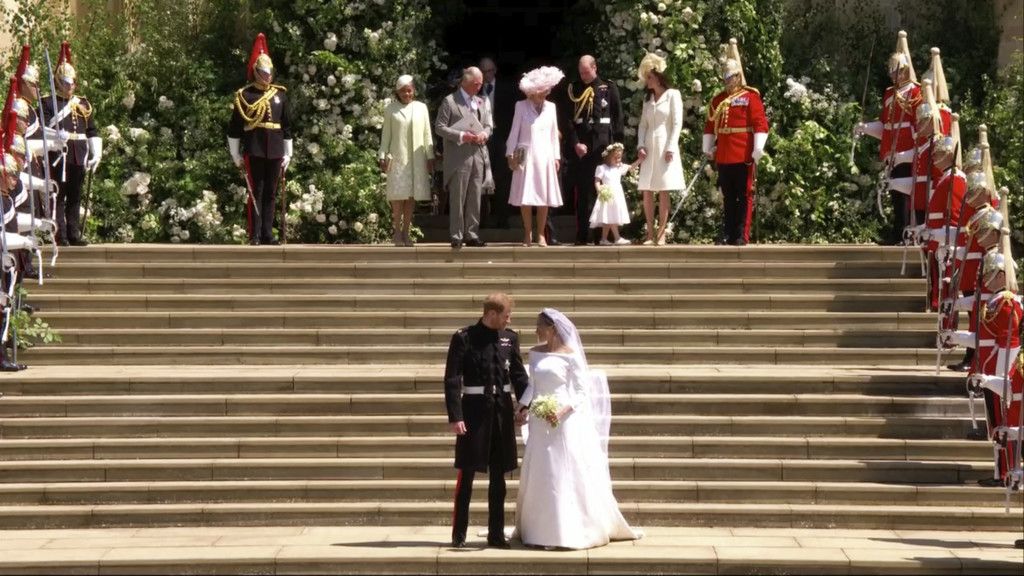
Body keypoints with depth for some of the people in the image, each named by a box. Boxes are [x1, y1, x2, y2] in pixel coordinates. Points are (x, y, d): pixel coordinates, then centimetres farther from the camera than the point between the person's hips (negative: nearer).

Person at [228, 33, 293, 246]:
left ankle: (268, 235, 11)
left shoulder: (280, 94, 11)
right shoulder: (244, 96, 0)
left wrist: (287, 154, 11)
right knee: (256, 193, -3)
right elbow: (234, 128, 1)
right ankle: (255, 236, -1)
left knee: (270, 193, 7)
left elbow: (287, 127, 14)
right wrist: (236, 156, -1)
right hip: (254, 152, -4)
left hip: (275, 152, 4)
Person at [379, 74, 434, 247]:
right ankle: (397, 231, -2)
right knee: (399, 195, -7)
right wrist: (383, 157, 1)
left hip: (417, 159, 2)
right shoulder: (391, 109, 4)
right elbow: (386, 134, 6)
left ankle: (405, 232, 8)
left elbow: (427, 134, 9)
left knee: (412, 196, 2)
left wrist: (430, 157, 6)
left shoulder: (421, 108, 7)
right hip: (398, 158, -2)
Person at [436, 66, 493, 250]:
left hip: (478, 155, 5)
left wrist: (485, 134, -3)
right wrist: (461, 136, -16)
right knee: (457, 199, -3)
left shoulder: (482, 102, 16)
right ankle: (456, 237, 1)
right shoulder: (449, 101, -1)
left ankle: (472, 235, 12)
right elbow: (439, 127, -5)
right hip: (458, 157, -5)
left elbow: (489, 125, 21)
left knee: (475, 199, 7)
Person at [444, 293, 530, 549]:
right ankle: (459, 534, 11)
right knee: (466, 473, 3)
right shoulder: (464, 338, -7)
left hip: (502, 412, 4)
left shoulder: (510, 338, 6)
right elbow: (452, 379, -9)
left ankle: (496, 534, 17)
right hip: (474, 410, -4)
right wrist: (455, 416, -15)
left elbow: (519, 374, 11)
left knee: (498, 476, 9)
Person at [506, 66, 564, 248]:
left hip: (545, 156, 3)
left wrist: (556, 156, 8)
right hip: (526, 157, -2)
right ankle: (528, 234, 8)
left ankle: (541, 235, 6)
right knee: (525, 197, -3)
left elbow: (554, 134, 11)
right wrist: (510, 154, -3)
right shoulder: (521, 106, -1)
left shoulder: (550, 107, 7)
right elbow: (514, 131, 1)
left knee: (544, 197, 0)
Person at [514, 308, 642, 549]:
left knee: (567, 475, -2)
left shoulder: (570, 355, -7)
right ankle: (541, 530, 12)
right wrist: (522, 406, 5)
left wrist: (563, 410, -19)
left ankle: (572, 531, 4)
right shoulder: (535, 353, 9)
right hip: (540, 423, 5)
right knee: (539, 477, 6)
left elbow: (583, 392, -7)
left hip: (566, 421, -5)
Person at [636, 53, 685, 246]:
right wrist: (640, 145, -1)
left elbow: (677, 123, -7)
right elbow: (643, 124, 14)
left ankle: (661, 233, -3)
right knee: (647, 191, 0)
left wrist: (670, 148, -14)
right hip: (649, 148, 6)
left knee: (663, 191, -5)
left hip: (665, 147, -6)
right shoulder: (648, 99, 16)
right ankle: (650, 233, 4)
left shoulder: (672, 95, -1)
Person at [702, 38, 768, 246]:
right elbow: (710, 126, 17)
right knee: (728, 197, 10)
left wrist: (757, 152, -15)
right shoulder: (718, 100, 13)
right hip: (723, 157, 5)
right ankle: (727, 234, 14)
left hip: (744, 156, -5)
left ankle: (742, 235, 1)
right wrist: (708, 150, 12)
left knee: (744, 196, -1)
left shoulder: (751, 97, -3)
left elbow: (760, 125, -9)